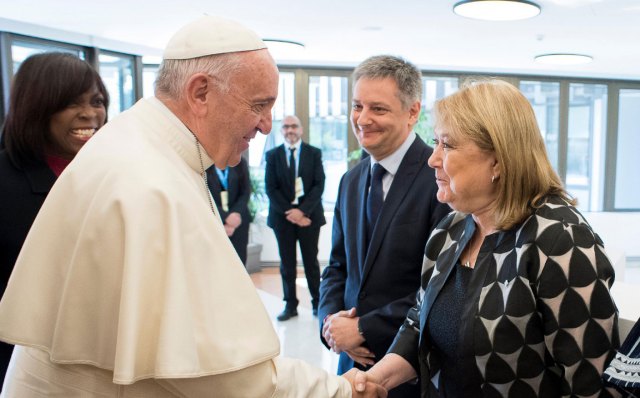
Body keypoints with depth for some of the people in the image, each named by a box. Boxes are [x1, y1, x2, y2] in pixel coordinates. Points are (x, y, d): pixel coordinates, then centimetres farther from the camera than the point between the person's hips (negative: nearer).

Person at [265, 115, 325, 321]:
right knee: (287, 263, 6)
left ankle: (317, 302, 17)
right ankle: (290, 305, 16)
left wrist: (302, 211, -14)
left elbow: (319, 185, -4)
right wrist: (289, 212, -11)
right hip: (283, 217, 1)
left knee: (311, 261, 6)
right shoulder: (272, 155, 5)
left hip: (309, 215, -1)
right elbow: (270, 188, -1)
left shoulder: (314, 153, 3)